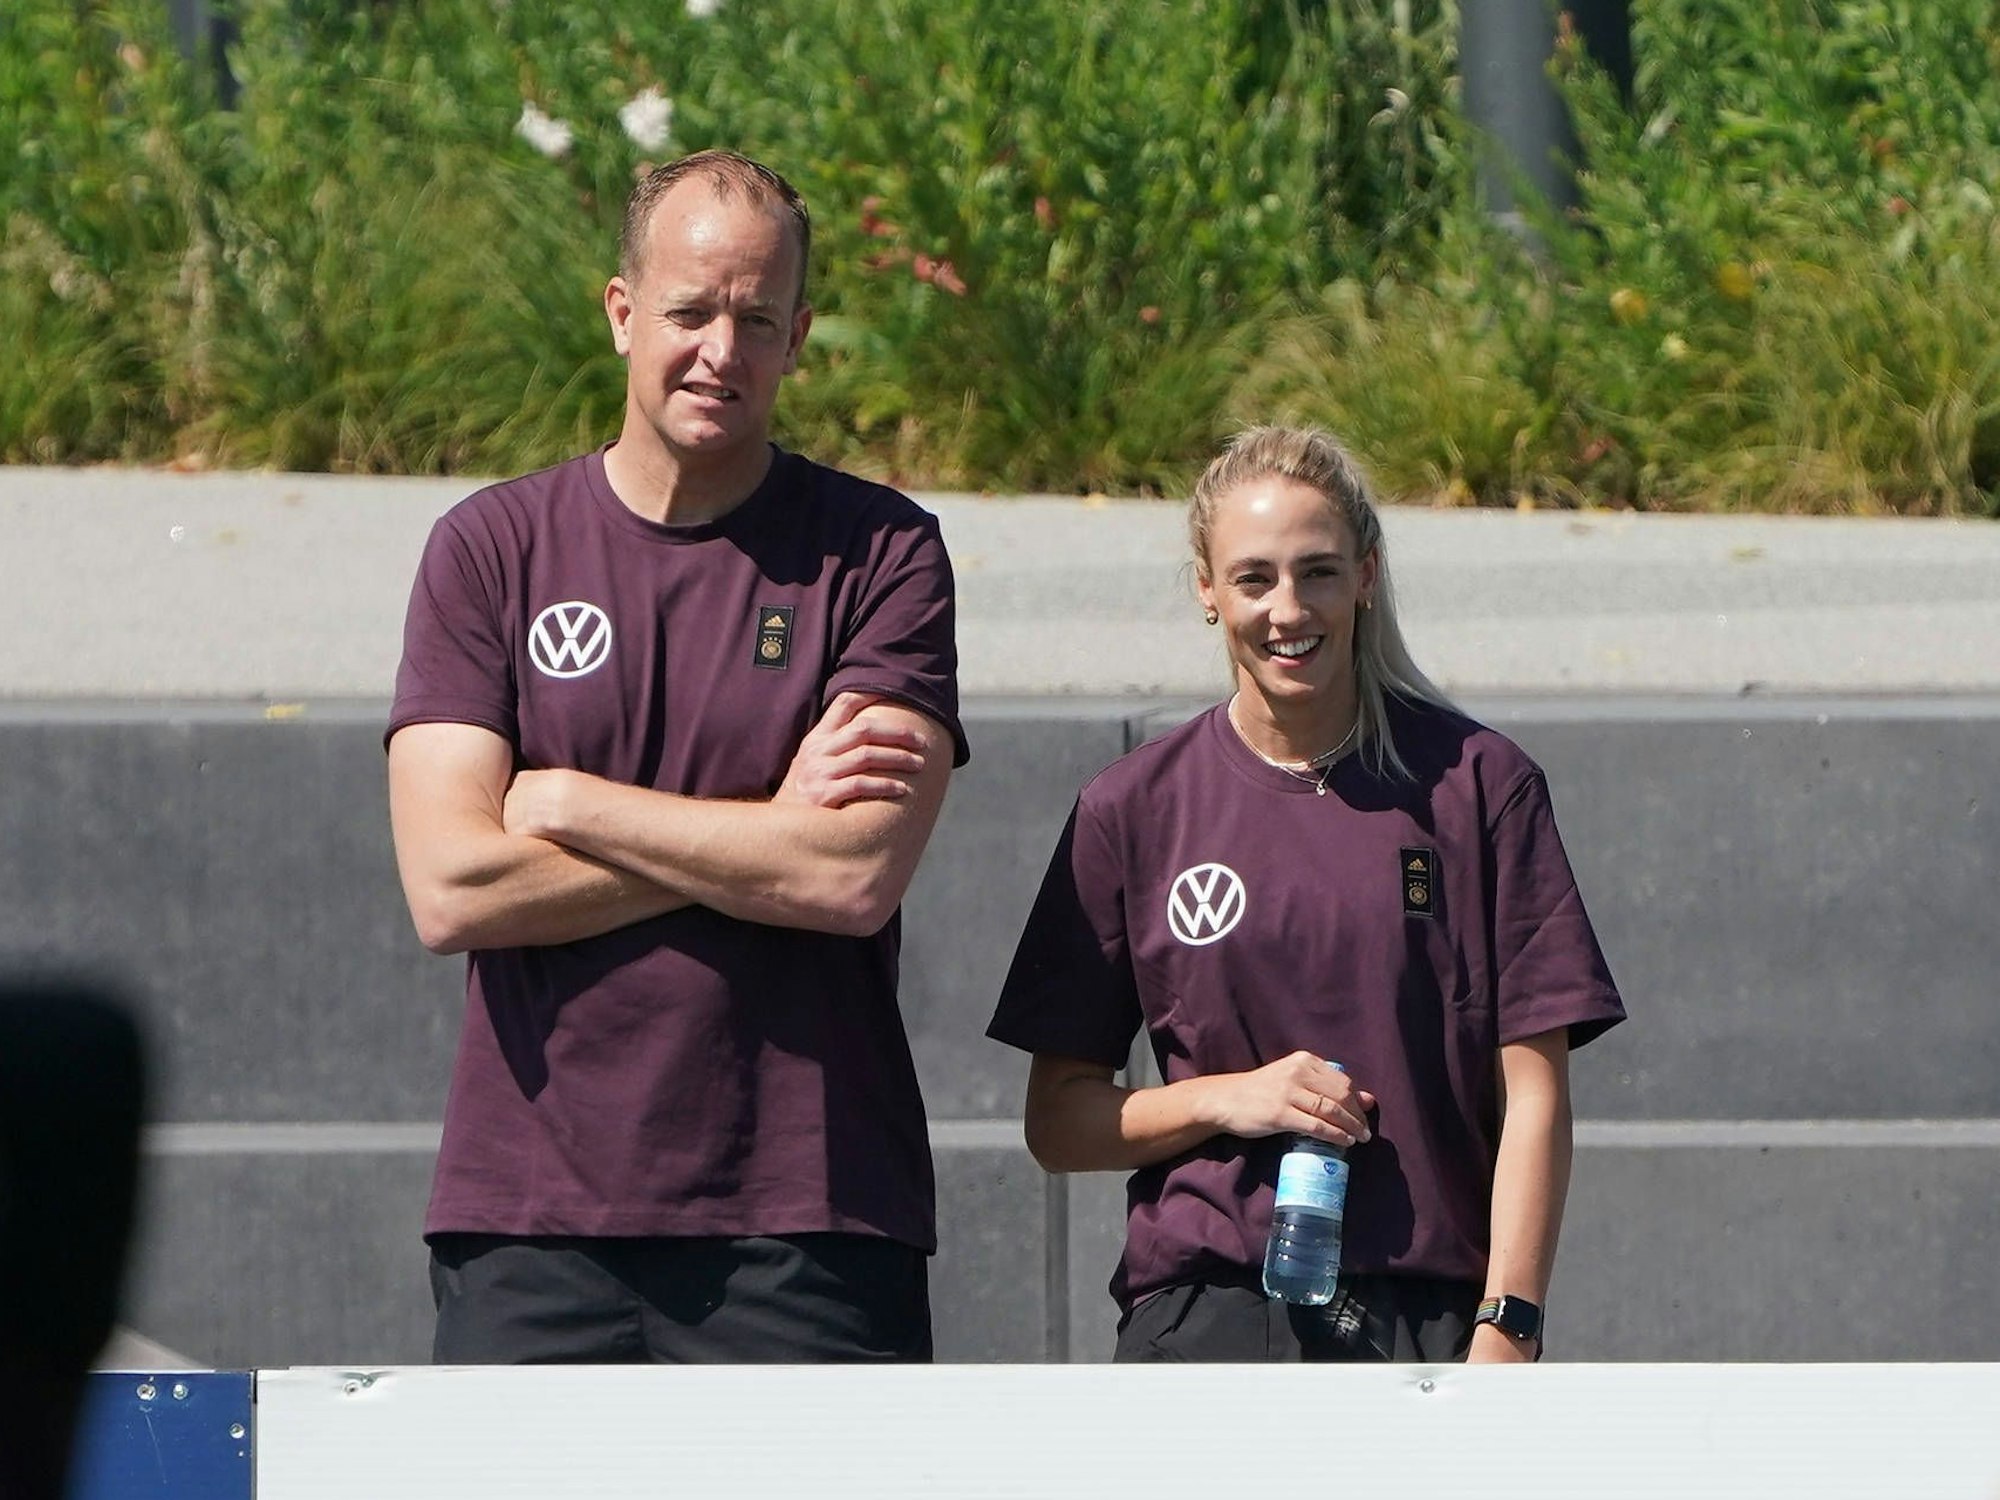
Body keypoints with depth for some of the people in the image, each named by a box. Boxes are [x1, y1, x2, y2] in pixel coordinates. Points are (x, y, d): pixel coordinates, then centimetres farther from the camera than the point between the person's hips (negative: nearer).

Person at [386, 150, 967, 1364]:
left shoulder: (879, 557, 4)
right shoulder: (492, 549, 7)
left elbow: (859, 875, -9)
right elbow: (451, 888, -4)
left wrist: (566, 803, -3)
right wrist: (766, 835, -6)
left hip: (807, 1223, -1)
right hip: (535, 1214, 1)